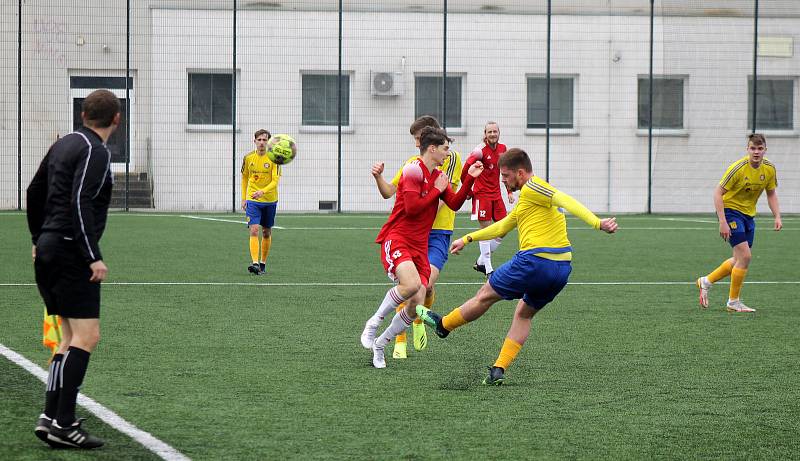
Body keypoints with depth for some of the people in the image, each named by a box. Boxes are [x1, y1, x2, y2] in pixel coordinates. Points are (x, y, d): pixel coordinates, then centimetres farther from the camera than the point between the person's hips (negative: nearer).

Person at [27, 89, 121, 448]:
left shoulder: (64, 144, 15)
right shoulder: (96, 152, -11)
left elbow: (35, 191, 23)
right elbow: (80, 204, -22)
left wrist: (39, 239, 31)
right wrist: (93, 257, -21)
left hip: (49, 248, 9)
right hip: (71, 252, -9)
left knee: (71, 338, 13)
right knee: (86, 337, -10)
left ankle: (51, 416, 8)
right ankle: (61, 424, -15)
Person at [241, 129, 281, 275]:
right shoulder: (248, 158, 0)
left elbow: (275, 181, -17)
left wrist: (262, 191, -33)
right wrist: (244, 198, 11)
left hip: (270, 201, 0)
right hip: (252, 200, 0)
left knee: (266, 232, 11)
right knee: (254, 230, -15)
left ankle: (263, 263, 25)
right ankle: (255, 263, -24)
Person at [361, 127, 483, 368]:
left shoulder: (438, 176, 17)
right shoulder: (414, 170, -10)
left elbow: (454, 204, 13)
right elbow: (411, 208, -18)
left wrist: (470, 178, 5)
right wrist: (437, 190, -9)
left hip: (420, 246, 8)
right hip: (396, 239, -8)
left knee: (416, 303, -4)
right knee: (412, 284, -33)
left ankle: (379, 344, 13)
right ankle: (373, 323, -13)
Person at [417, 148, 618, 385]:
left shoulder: (532, 188, -6)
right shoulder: (526, 198, 25)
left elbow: (566, 201, -21)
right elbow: (501, 226, 38)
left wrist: (597, 223, -33)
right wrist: (467, 239, 44)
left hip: (534, 261, -9)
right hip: (561, 268, 9)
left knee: (485, 296, 11)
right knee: (524, 314, 23)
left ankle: (443, 324, 30)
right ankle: (499, 370, 18)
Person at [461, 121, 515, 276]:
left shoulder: (502, 149, 7)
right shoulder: (481, 150, -13)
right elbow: (466, 168, -14)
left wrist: (510, 192, 13)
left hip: (496, 194, 7)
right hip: (481, 194, -7)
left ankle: (481, 262, 17)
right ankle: (488, 268, 0)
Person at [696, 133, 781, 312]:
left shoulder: (769, 168, -3)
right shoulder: (738, 168, -22)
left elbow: (771, 193, 12)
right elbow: (718, 193, -19)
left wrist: (777, 217, -1)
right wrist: (722, 222, -25)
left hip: (748, 214, 7)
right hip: (730, 211, -7)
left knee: (740, 260, 12)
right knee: (745, 256, -15)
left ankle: (706, 281, 31)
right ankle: (733, 302, -2)